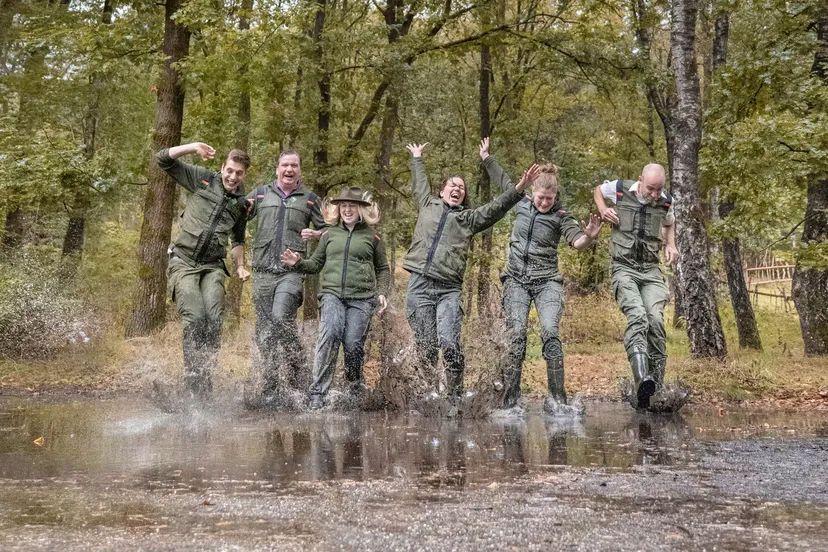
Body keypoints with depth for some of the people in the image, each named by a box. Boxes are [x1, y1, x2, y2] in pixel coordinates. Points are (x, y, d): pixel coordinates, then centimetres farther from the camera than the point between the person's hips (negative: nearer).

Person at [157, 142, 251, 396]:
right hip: (183, 263, -3)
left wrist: (240, 266, 15)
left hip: (213, 267, 3)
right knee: (195, 318, -20)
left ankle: (207, 374, -14)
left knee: (215, 319, -20)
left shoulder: (242, 203, 17)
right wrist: (193, 147, -8)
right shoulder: (203, 180, 7)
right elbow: (163, 159, 5)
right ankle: (193, 379, -13)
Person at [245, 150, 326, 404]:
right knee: (264, 332, 3)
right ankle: (269, 390, 13)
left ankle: (298, 371, -7)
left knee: (281, 317, -25)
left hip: (292, 271, -2)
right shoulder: (260, 194, 14)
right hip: (263, 271, 3)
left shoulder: (310, 199, 12)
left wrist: (315, 234, -4)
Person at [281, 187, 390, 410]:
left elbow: (382, 269, 19)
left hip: (361, 298, -1)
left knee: (353, 344, -7)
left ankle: (355, 386, 23)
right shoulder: (329, 234, 15)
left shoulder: (372, 236, 11)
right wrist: (298, 263, 2)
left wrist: (382, 293, 5)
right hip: (332, 293, 1)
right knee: (329, 335, -21)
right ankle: (317, 393, -22)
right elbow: (316, 263, 22)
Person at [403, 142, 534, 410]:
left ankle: (455, 401, -9)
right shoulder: (428, 205, 22)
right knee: (425, 348, -3)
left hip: (449, 289, -1)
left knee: (449, 344, -16)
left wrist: (519, 189, -6)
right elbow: (419, 183, 39)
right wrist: (417, 159, 52)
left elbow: (497, 207, 7)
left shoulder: (470, 218, 19)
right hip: (419, 285, 1)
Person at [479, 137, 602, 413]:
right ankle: (510, 396, -3)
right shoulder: (521, 203, 5)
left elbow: (577, 241, -20)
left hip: (547, 281, -2)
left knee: (550, 331, -19)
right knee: (516, 335, -8)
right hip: (516, 279, 3)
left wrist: (588, 236, -42)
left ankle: (556, 397, -16)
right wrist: (486, 157, 32)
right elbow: (503, 181, 23)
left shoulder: (561, 217, -4)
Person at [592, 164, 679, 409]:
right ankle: (642, 379, -46)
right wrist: (603, 210, 2)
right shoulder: (620, 189, -1)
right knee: (637, 316, -28)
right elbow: (598, 190, 22)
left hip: (651, 269, 3)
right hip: (624, 268, -3)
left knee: (656, 319, -20)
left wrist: (671, 245, 12)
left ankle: (656, 383, -13)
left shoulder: (665, 201, 6)